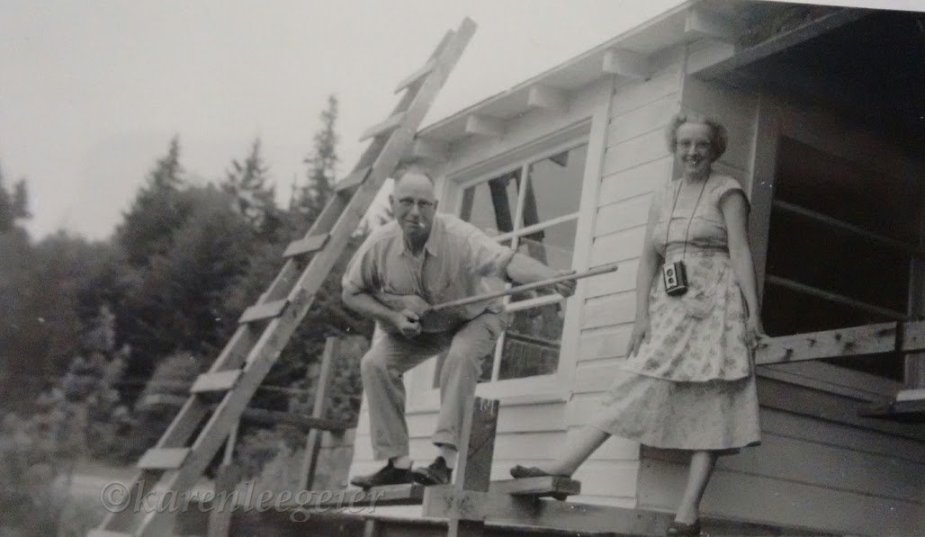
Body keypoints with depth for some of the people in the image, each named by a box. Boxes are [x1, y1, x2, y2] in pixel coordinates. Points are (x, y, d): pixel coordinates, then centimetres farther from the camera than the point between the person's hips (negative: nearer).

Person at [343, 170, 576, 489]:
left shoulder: (457, 236, -36)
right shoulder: (379, 245, -23)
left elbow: (506, 260, -52)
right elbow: (352, 294, -9)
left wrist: (551, 278, -71)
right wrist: (393, 316, -25)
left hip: (476, 316, -4)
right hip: (416, 326, 4)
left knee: (461, 355, -34)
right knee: (375, 363, -15)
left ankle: (445, 460, -29)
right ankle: (397, 463, -6)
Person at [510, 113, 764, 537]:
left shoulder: (726, 190, 2)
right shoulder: (662, 198, 16)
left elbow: (740, 252, -6)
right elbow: (648, 260, 11)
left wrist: (752, 312, -14)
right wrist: (642, 316, 1)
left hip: (714, 303, -5)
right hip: (670, 306, 5)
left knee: (709, 404, -6)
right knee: (633, 389, -2)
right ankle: (564, 466, -10)